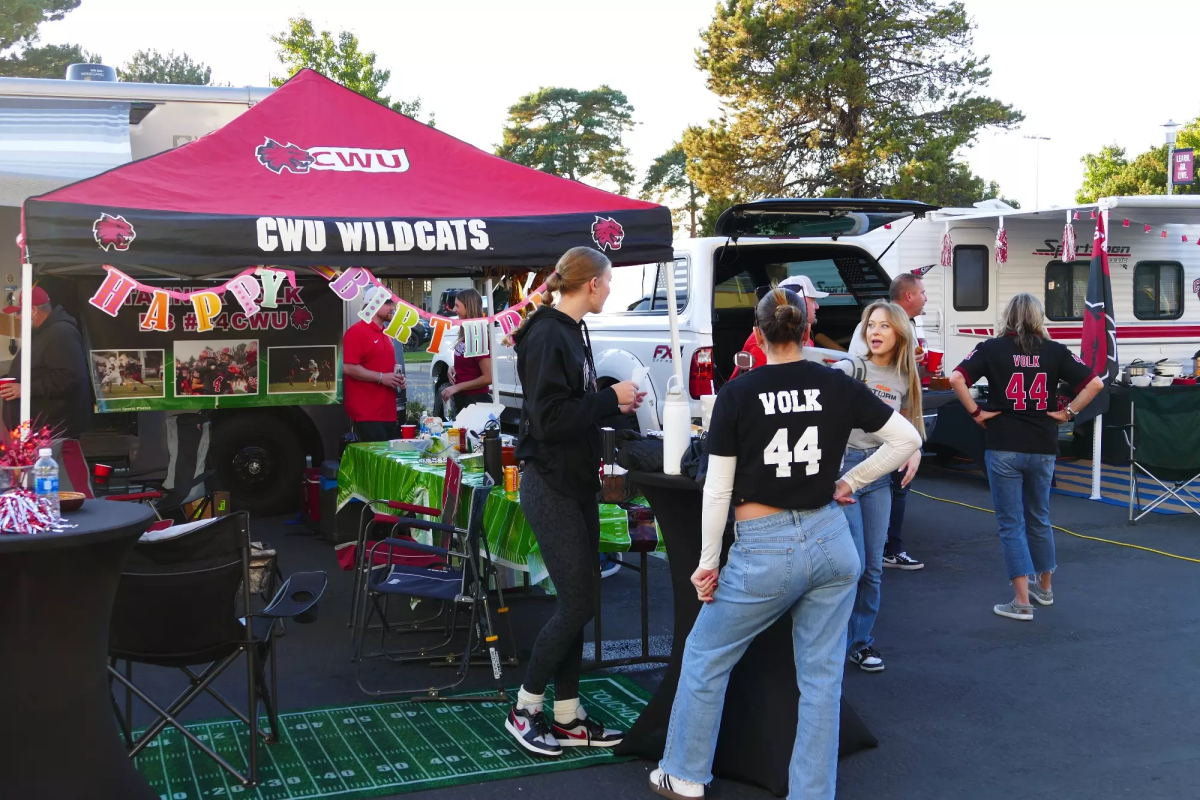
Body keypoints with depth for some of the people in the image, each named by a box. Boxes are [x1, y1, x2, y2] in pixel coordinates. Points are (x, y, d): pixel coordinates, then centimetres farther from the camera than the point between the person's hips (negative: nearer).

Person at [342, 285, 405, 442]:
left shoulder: (386, 335, 19)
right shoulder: (356, 332, -10)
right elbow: (349, 368, -18)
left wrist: (396, 378, 11)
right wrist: (381, 378, -18)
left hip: (387, 412, 9)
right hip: (367, 413, -9)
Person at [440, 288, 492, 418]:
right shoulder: (465, 334, 7)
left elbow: (488, 377, -21)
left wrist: (457, 387, -18)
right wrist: (454, 369, 3)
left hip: (476, 402, -9)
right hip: (462, 400, 9)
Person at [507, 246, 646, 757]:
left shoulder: (571, 332, 12)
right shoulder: (547, 336, -17)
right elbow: (549, 419, -24)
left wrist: (613, 406, 7)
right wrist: (610, 399, -17)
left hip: (577, 485, 10)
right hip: (551, 488, -10)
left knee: (577, 603, 11)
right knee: (577, 604, -5)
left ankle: (567, 718, 20)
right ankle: (523, 711, 11)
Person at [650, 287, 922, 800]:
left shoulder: (738, 394, -8)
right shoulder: (839, 387, 0)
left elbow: (718, 490, -7)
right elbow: (908, 439, 6)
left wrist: (708, 562, 2)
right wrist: (849, 483, 12)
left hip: (764, 552, -3)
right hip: (831, 543, 3)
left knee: (705, 657, 16)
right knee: (821, 675, 12)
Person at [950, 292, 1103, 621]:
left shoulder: (992, 348, -4)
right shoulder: (1055, 351, 2)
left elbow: (956, 378, -16)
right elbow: (1095, 383, -3)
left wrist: (976, 413, -7)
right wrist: (1068, 412, 2)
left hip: (1003, 448, -3)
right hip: (1043, 448, 3)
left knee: (1011, 524, 3)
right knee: (1039, 518, 21)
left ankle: (1022, 601, 0)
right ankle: (1044, 587, 36)